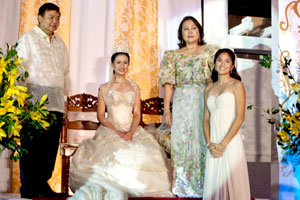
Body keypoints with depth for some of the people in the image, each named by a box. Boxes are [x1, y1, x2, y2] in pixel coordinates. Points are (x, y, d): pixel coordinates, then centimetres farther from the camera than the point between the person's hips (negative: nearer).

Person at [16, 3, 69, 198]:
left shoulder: (61, 44, 22)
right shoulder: (28, 39, 6)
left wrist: (63, 98, 17)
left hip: (56, 103, 5)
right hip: (34, 101, -5)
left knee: (51, 146, 4)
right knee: (31, 145, -5)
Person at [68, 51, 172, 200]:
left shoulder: (134, 88, 16)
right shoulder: (104, 88, 10)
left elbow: (137, 114, 9)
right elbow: (100, 115, 4)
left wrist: (131, 132, -11)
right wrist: (116, 131, -12)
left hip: (132, 130, 2)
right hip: (110, 130, -2)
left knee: (144, 153, -28)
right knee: (112, 153, -34)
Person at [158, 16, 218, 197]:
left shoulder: (210, 51, 7)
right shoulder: (173, 55, 11)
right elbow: (169, 82, 5)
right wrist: (166, 108, -3)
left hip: (204, 102, -1)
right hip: (182, 105, 1)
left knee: (203, 140, 0)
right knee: (182, 142, 4)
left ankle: (203, 185, 12)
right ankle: (184, 186, 14)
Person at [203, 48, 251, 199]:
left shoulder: (237, 85, 0)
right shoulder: (209, 89, 15)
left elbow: (240, 118, -8)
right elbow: (206, 119, 12)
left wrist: (223, 144, -12)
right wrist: (209, 143, -3)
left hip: (231, 141, -4)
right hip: (214, 144, 4)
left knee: (231, 180, -2)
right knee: (213, 180, 6)